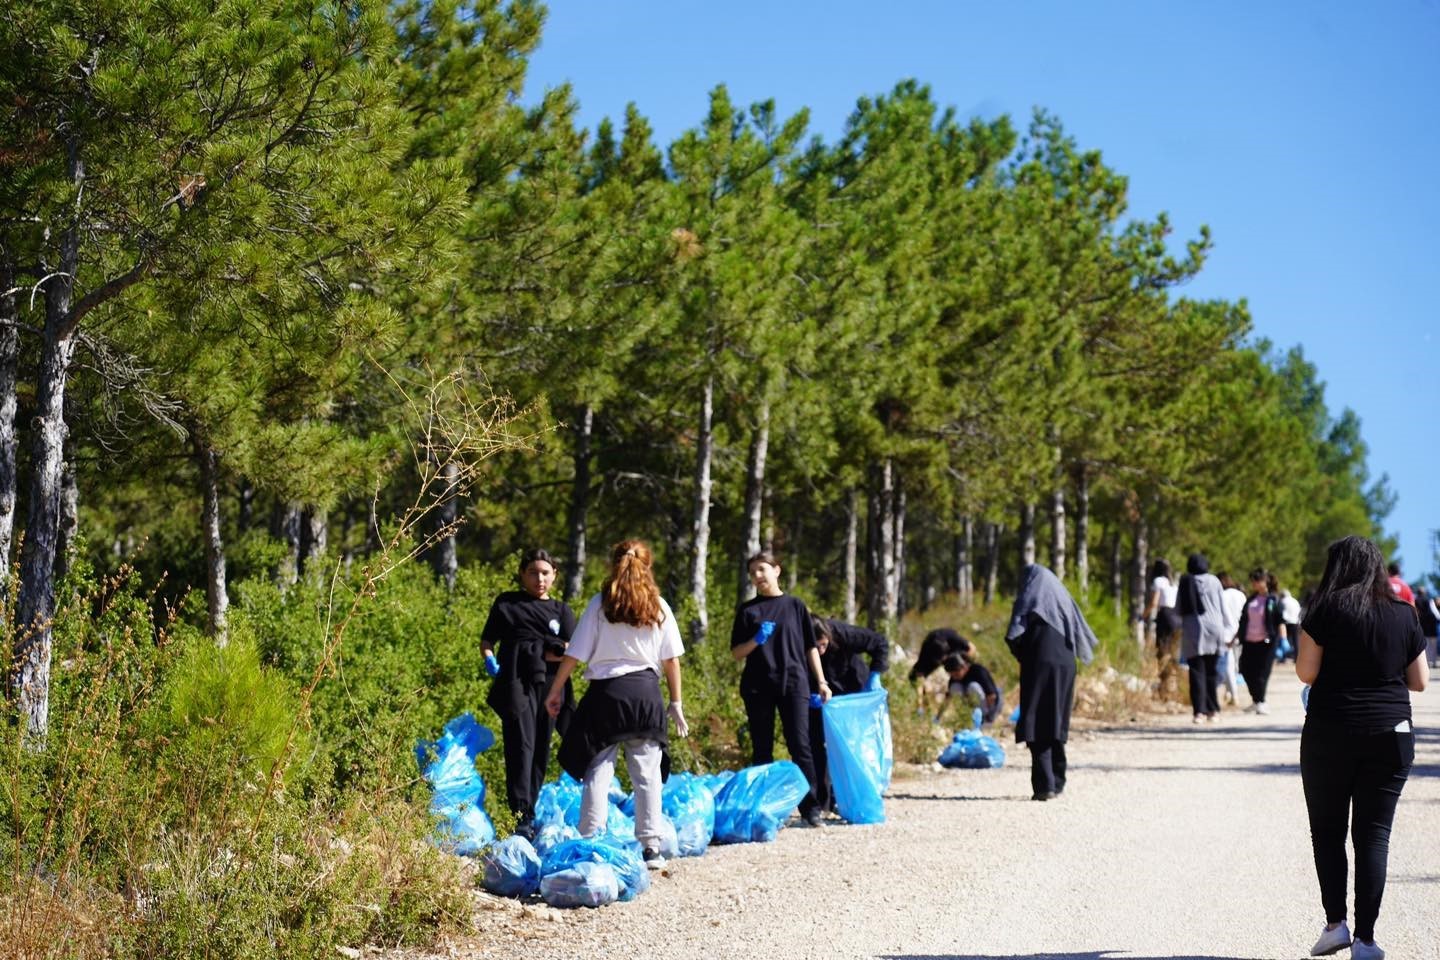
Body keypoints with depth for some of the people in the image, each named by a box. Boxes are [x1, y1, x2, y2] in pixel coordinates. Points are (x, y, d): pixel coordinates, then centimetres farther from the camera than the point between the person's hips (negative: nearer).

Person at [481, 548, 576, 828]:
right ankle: (521, 818, -22)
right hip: (517, 682, -3)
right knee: (521, 746, -15)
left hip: (548, 686, 3)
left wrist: (553, 654, -14)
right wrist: (489, 659, -9)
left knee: (541, 751, 5)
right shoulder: (506, 603, 14)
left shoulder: (561, 611, 18)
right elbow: (487, 640, 13)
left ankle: (530, 814, 14)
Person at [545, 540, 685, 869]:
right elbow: (671, 659, 6)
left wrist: (555, 690, 9)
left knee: (598, 771, 2)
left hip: (606, 692, -1)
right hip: (646, 693, 1)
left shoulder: (600, 604, 0)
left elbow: (575, 654, -1)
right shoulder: (659, 607, 5)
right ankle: (650, 847, 3)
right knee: (647, 774, 4)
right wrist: (676, 702, 14)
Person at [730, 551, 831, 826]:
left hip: (793, 683, -1)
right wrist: (756, 641, -12)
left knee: (800, 745, -6)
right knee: (762, 749, 3)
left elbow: (810, 647, 13)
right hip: (758, 686, 1)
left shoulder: (795, 606, 9)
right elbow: (736, 653, 7)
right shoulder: (748, 610, 9)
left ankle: (811, 807, -4)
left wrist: (821, 682, 7)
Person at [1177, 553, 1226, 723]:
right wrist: (1222, 629, 15)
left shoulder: (1184, 583, 2)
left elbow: (1178, 609, 5)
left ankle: (1199, 711, -10)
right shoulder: (1213, 581, 2)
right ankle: (1213, 710, 13)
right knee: (1211, 671, 11)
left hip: (1192, 631, -1)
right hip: (1213, 628, 1)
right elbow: (1222, 607, 5)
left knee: (1197, 672, 0)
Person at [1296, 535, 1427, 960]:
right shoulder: (1404, 615, 5)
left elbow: (1306, 672, -8)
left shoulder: (1327, 609, -5)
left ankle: (1335, 923, 4)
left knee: (1327, 830, 12)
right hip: (1392, 737, 2)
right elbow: (1419, 681, 9)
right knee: (1374, 835, 4)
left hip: (1330, 736, -2)